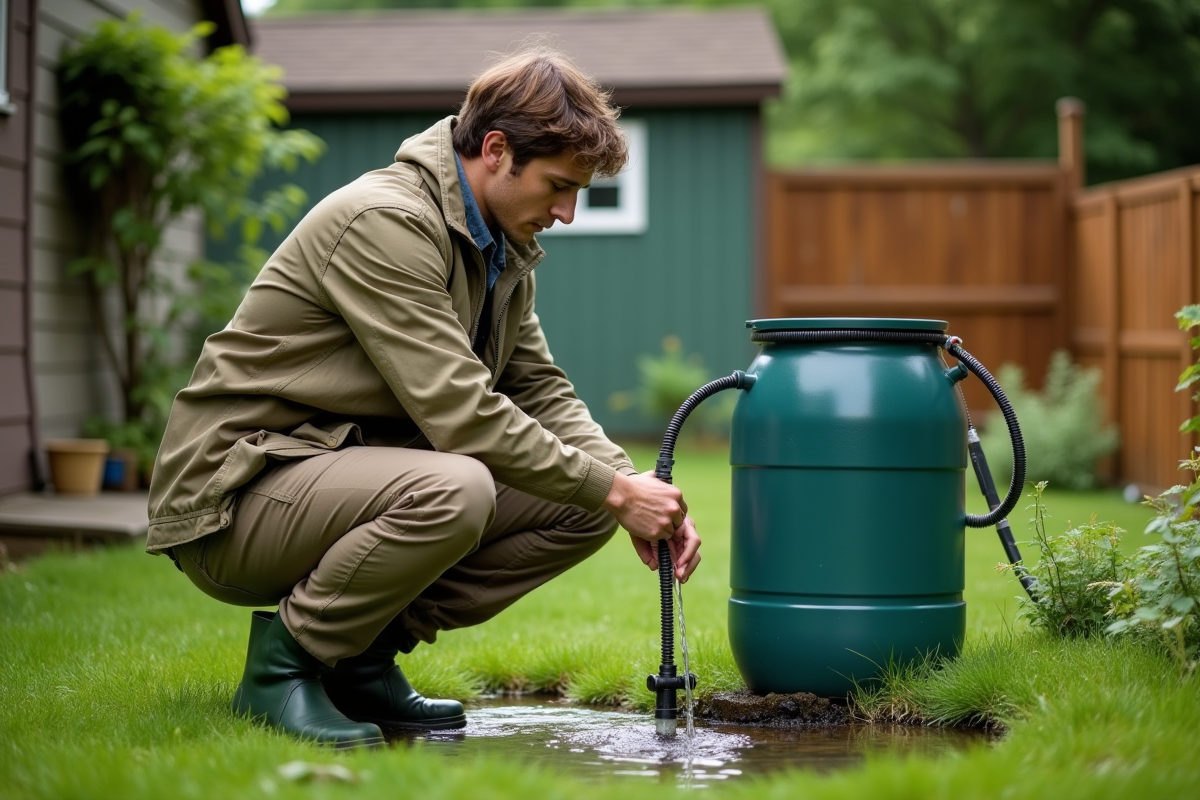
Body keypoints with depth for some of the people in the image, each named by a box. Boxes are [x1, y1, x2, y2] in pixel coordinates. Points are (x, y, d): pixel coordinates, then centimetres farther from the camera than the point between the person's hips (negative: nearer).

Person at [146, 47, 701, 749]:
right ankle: (286, 658, -12)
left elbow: (540, 390, 10)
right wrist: (613, 490, -21)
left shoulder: (501, 244, 9)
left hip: (355, 468, 9)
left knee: (581, 504, -3)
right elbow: (459, 414, -26)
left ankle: (361, 656, 4)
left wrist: (630, 484, -7)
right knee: (452, 491, -37)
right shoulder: (386, 221, -22)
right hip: (237, 498, -9)